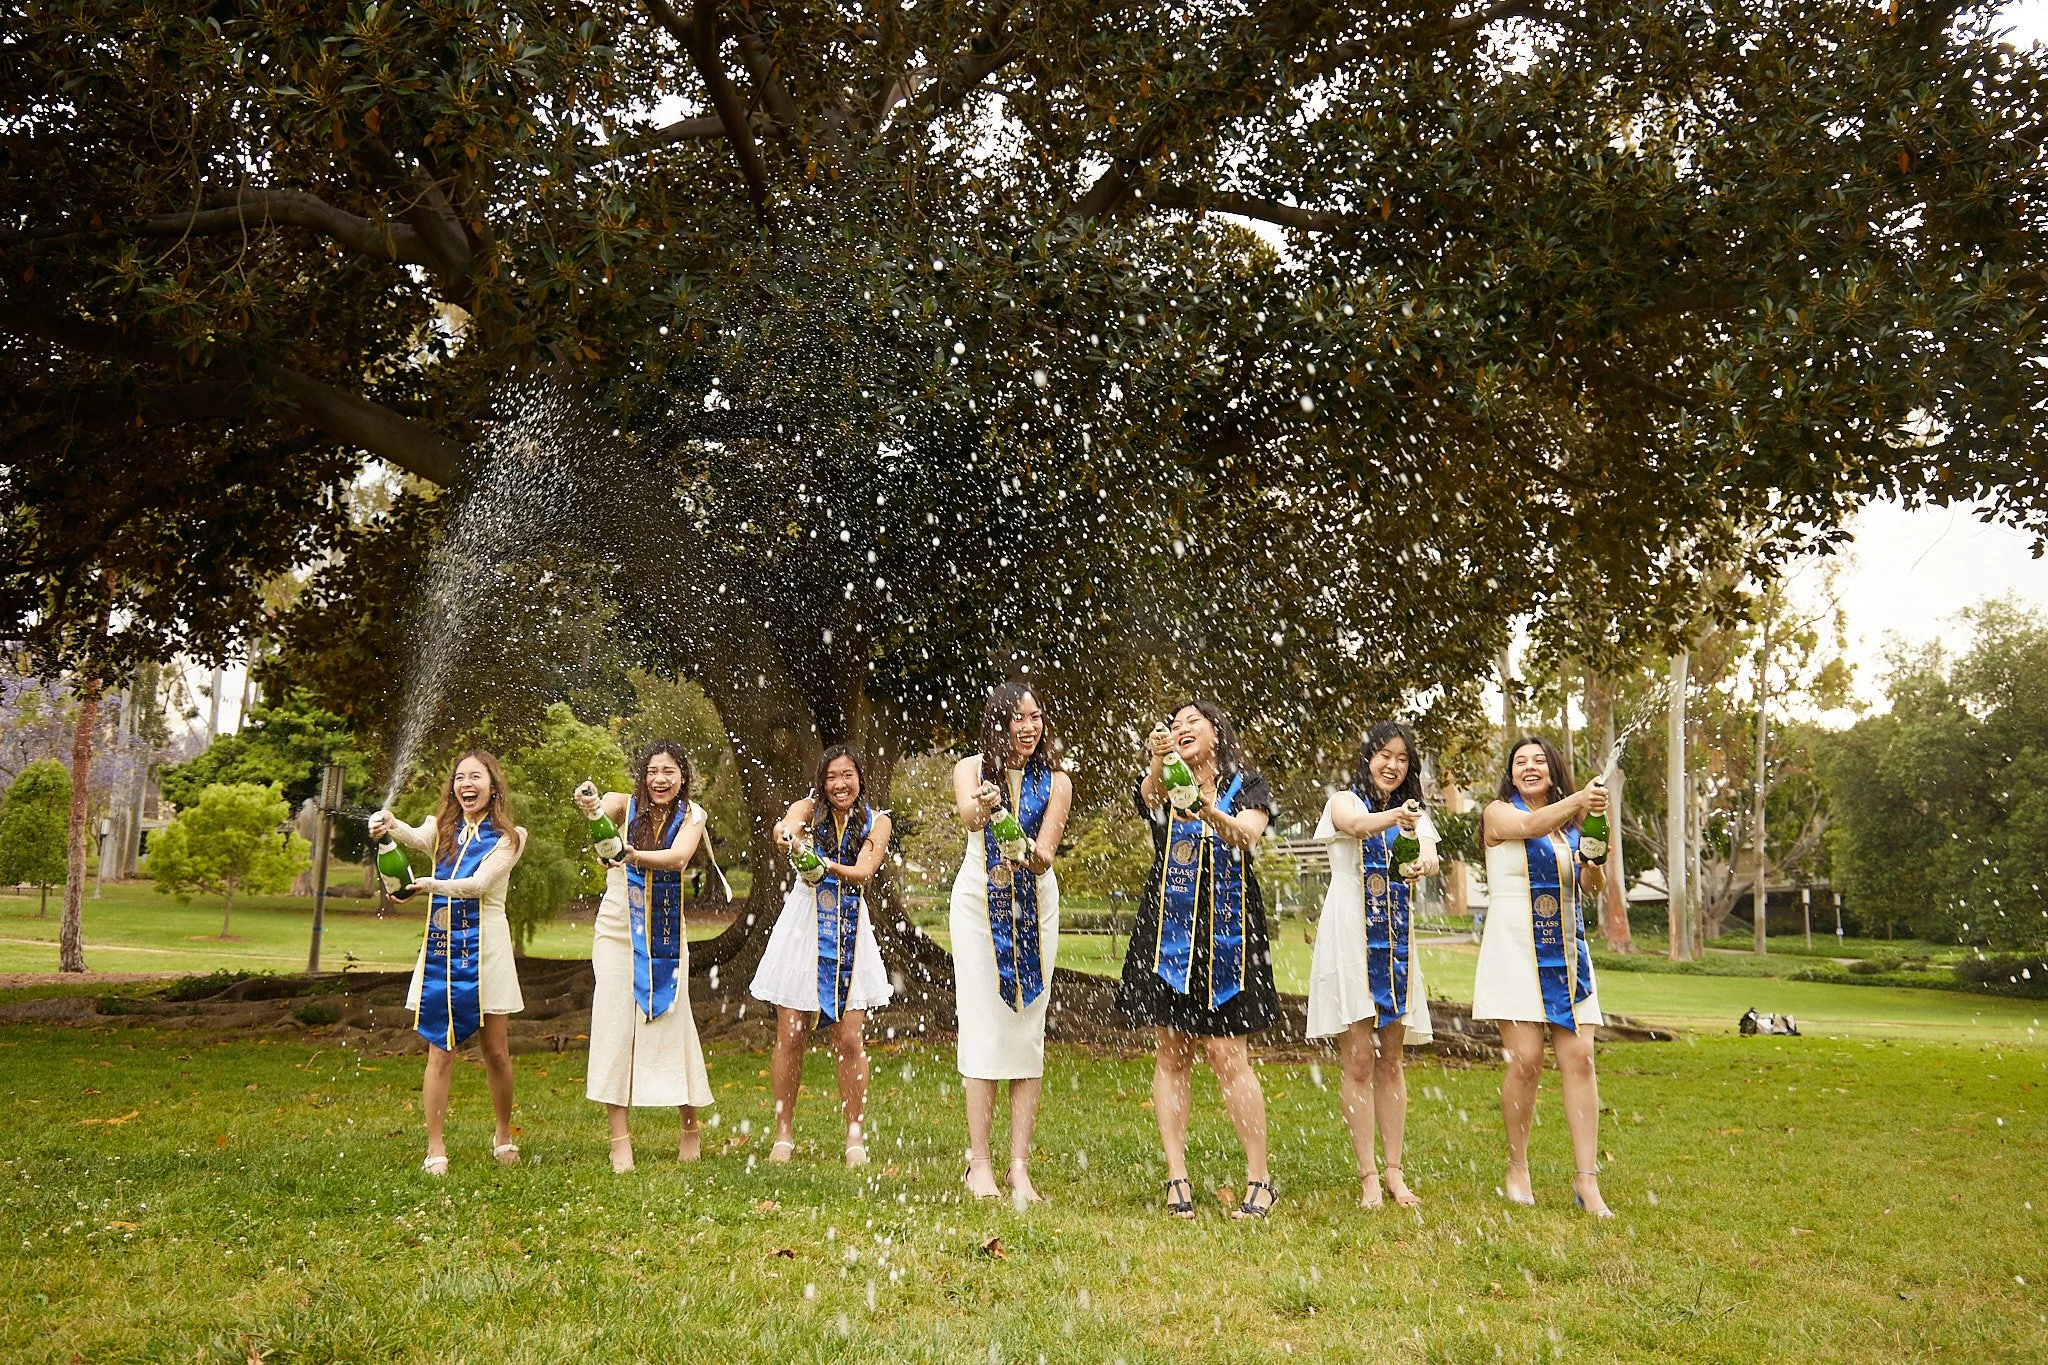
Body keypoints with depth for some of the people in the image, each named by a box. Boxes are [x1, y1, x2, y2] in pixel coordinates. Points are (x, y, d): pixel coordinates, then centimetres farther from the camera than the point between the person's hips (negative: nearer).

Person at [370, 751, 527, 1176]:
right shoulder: (442, 827, 8)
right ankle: (435, 1149, 7)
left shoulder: (508, 837, 1)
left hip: (485, 947, -2)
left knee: (496, 1052, 6)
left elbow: (480, 883, -15)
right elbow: (418, 839, -17)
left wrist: (431, 886, -34)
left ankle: (503, 1136, 26)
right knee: (440, 1052, 1)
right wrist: (391, 825, -41)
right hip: (440, 947, 2)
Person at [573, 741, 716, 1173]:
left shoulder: (691, 815, -4)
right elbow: (601, 812, -31)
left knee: (673, 1021, 2)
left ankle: (691, 1125, 21)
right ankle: (619, 1138, 0)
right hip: (618, 928, -1)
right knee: (616, 1023, -5)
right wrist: (589, 806, -55)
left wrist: (635, 855, -43)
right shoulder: (625, 805, -6)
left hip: (666, 935, 1)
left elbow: (679, 856, -24)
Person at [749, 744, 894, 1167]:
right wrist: (788, 835, -52)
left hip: (850, 930, 1)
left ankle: (855, 1137, 11)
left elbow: (863, 872, -15)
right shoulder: (809, 809, -3)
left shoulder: (876, 822, 0)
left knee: (848, 1039, -1)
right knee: (789, 1036, 1)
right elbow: (784, 827, -28)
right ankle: (784, 1135, 14)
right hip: (803, 926, -1)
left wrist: (827, 866, -35)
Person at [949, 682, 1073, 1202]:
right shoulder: (971, 769, -1)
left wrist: (1032, 854, -33)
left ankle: (1019, 1167, 1)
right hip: (979, 902, -1)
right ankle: (979, 1165, -2)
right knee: (984, 1027, -7)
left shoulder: (1055, 782, 1)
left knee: (1028, 1030, -2)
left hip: (1035, 905, 2)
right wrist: (983, 808, -48)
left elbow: (1044, 857, -9)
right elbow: (967, 814, -24)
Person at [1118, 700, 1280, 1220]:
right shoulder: (1164, 786, 8)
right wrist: (1158, 764, -42)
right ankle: (1177, 1177, 8)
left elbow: (1247, 834, -17)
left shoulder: (1246, 786, 5)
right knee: (1171, 1054, 2)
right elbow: (1149, 797, -19)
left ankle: (1260, 1178, 4)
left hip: (1226, 930, -2)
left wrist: (1207, 810, -37)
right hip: (1168, 928, 2)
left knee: (1227, 1055, -6)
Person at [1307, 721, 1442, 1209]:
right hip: (1350, 938, -5)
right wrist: (1392, 818, -47)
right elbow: (1354, 825, -25)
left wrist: (1425, 863, -35)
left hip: (1396, 942, 5)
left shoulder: (1415, 813, 13)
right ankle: (1368, 1174, -1)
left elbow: (1430, 853, -10)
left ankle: (1394, 1171, 13)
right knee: (1359, 1061, -5)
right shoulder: (1344, 802, 0)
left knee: (1391, 1061, 8)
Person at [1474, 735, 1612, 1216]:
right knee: (1526, 1059, -10)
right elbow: (1528, 826, -21)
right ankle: (1517, 1168, 8)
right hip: (1515, 947, -4)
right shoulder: (1498, 813, 2)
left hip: (1566, 951, 4)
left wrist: (1596, 862, -13)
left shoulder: (1570, 824, 16)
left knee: (1579, 1059, -5)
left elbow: (1594, 888, 9)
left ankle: (1586, 1180, -2)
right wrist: (1576, 802, -39)